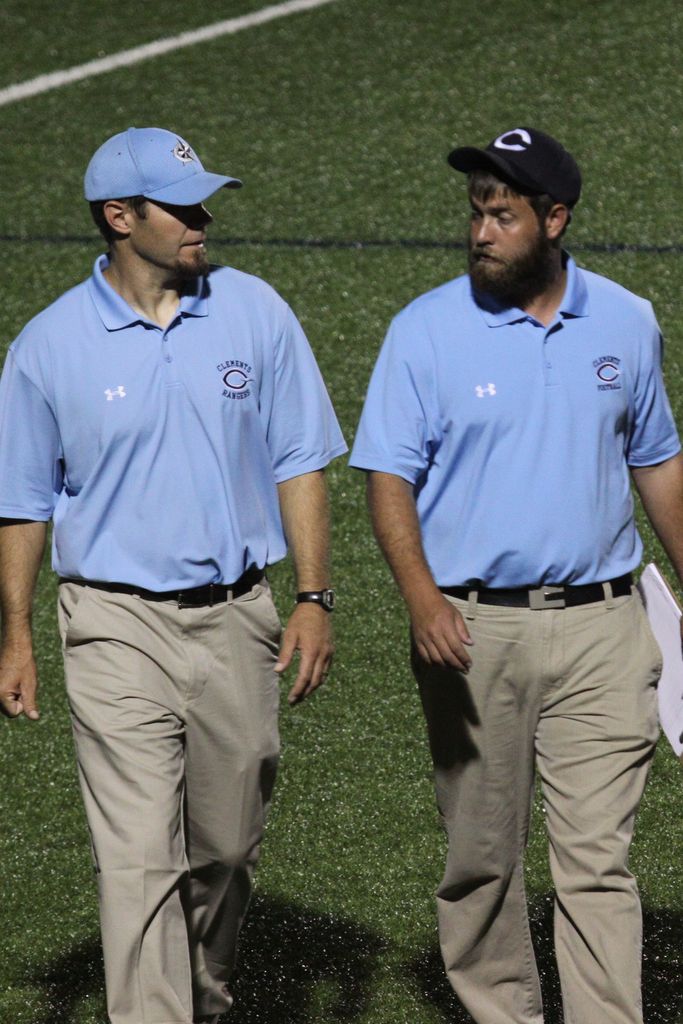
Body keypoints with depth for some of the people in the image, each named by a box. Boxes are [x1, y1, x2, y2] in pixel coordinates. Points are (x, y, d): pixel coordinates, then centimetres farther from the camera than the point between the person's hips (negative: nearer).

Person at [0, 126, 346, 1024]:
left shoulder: (255, 313, 3)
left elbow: (298, 463, 6)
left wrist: (314, 599, -2)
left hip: (237, 621, 3)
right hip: (118, 627, -3)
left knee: (226, 848, 13)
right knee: (140, 856, -11)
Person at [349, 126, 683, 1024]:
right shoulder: (427, 330, -3)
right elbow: (390, 475, -5)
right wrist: (422, 598, -20)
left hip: (600, 623, 1)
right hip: (471, 628, -1)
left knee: (599, 859, -5)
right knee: (481, 856, 8)